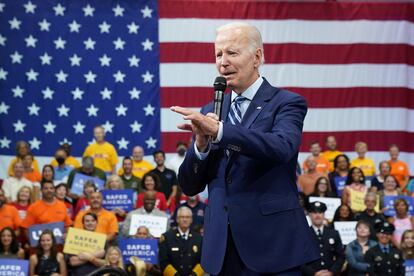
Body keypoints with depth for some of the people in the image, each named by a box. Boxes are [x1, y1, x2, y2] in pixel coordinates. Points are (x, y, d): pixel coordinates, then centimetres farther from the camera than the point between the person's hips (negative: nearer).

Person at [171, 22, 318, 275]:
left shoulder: (286, 103, -2)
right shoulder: (211, 112, 12)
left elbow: (282, 147, -24)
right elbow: (190, 187, 9)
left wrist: (218, 130, -32)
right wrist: (202, 143, -9)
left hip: (272, 245, -4)